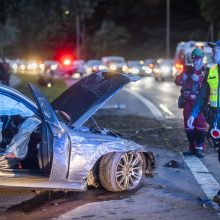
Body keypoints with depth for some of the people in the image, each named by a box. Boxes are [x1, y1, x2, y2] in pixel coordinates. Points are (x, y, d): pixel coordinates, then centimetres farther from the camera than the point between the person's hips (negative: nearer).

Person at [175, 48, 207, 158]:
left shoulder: (206, 71, 3)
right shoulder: (188, 70, 14)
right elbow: (177, 81, 8)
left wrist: (199, 79, -22)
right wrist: (182, 78, -12)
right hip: (188, 102, 4)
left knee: (200, 126, -10)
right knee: (188, 126, 6)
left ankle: (199, 148, -5)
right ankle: (192, 148, 14)